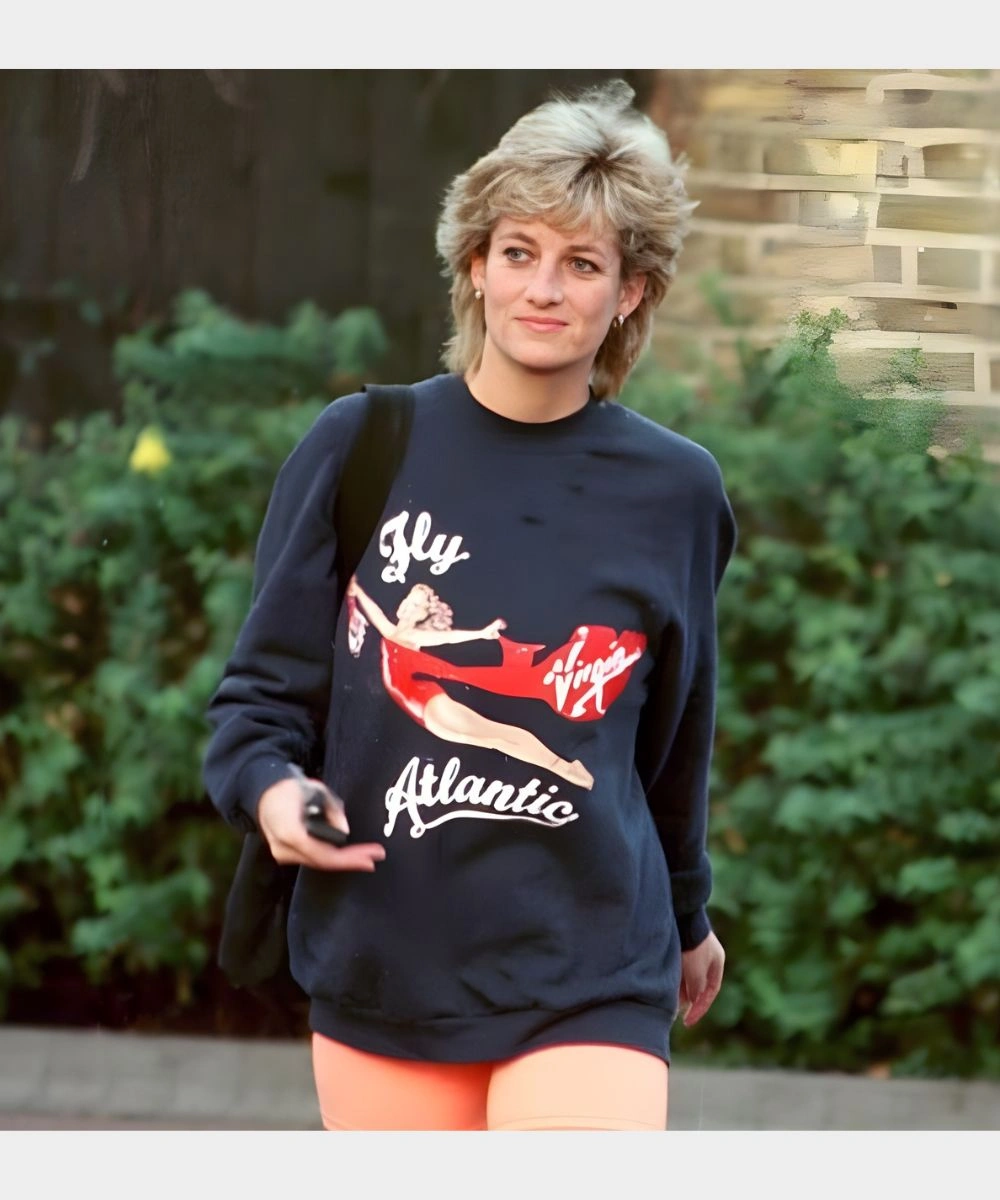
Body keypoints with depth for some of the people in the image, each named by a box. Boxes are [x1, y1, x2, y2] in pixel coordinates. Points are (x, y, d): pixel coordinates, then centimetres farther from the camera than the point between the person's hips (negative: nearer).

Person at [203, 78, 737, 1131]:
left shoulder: (675, 492, 2)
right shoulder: (360, 447, -1)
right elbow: (263, 688, 5)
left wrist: (683, 913, 27)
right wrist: (272, 788, -16)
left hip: (587, 982, 0)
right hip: (379, 967, 1)